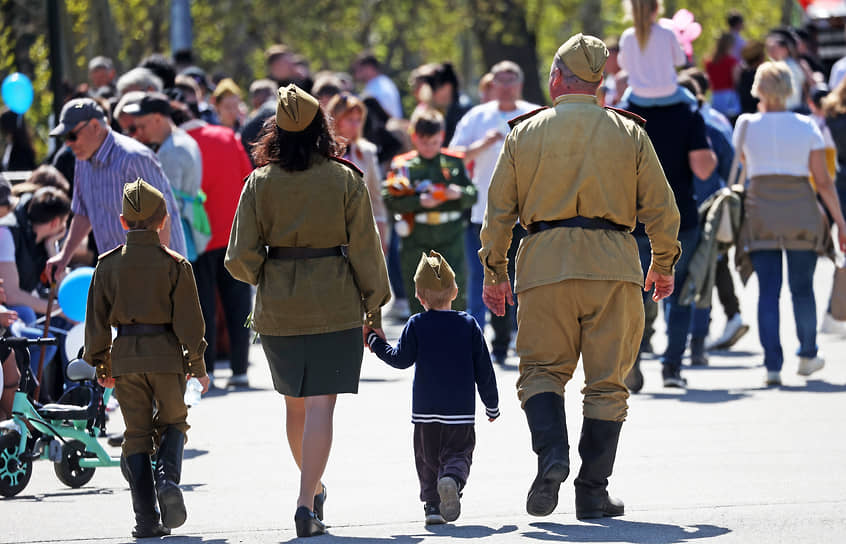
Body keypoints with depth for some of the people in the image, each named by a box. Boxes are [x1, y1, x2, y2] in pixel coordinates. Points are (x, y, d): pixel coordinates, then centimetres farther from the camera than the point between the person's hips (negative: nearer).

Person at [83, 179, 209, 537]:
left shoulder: (108, 264, 2)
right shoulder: (175, 265, -5)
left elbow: (97, 320, 5)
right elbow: (188, 320, -5)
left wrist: (100, 366, 15)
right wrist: (197, 365, 4)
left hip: (126, 357, 2)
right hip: (166, 355, -2)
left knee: (137, 434, 8)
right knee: (173, 422, 18)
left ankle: (147, 518, 2)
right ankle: (168, 478, -11)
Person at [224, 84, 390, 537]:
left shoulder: (259, 183, -2)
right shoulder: (346, 180, -5)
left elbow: (240, 257, -3)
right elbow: (365, 248, -3)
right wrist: (374, 304, 7)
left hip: (279, 308, 2)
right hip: (335, 304, -2)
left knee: (295, 404, 18)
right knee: (320, 404, -5)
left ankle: (314, 487, 35)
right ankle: (307, 502, -16)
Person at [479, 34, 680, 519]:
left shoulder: (525, 133, 6)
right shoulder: (629, 133, 5)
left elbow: (500, 209, 8)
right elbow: (660, 207, 6)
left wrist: (494, 273, 17)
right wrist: (663, 265, 20)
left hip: (546, 264, 0)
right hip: (614, 265, 0)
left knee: (542, 369, 9)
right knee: (606, 381, 6)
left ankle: (552, 454, -18)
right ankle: (593, 492, 4)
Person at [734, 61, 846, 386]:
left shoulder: (746, 125, -1)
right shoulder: (806, 126, -1)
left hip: (760, 210, 0)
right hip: (801, 210, 0)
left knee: (768, 291, 0)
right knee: (802, 288, 14)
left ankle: (773, 366, -7)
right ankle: (807, 356, 30)